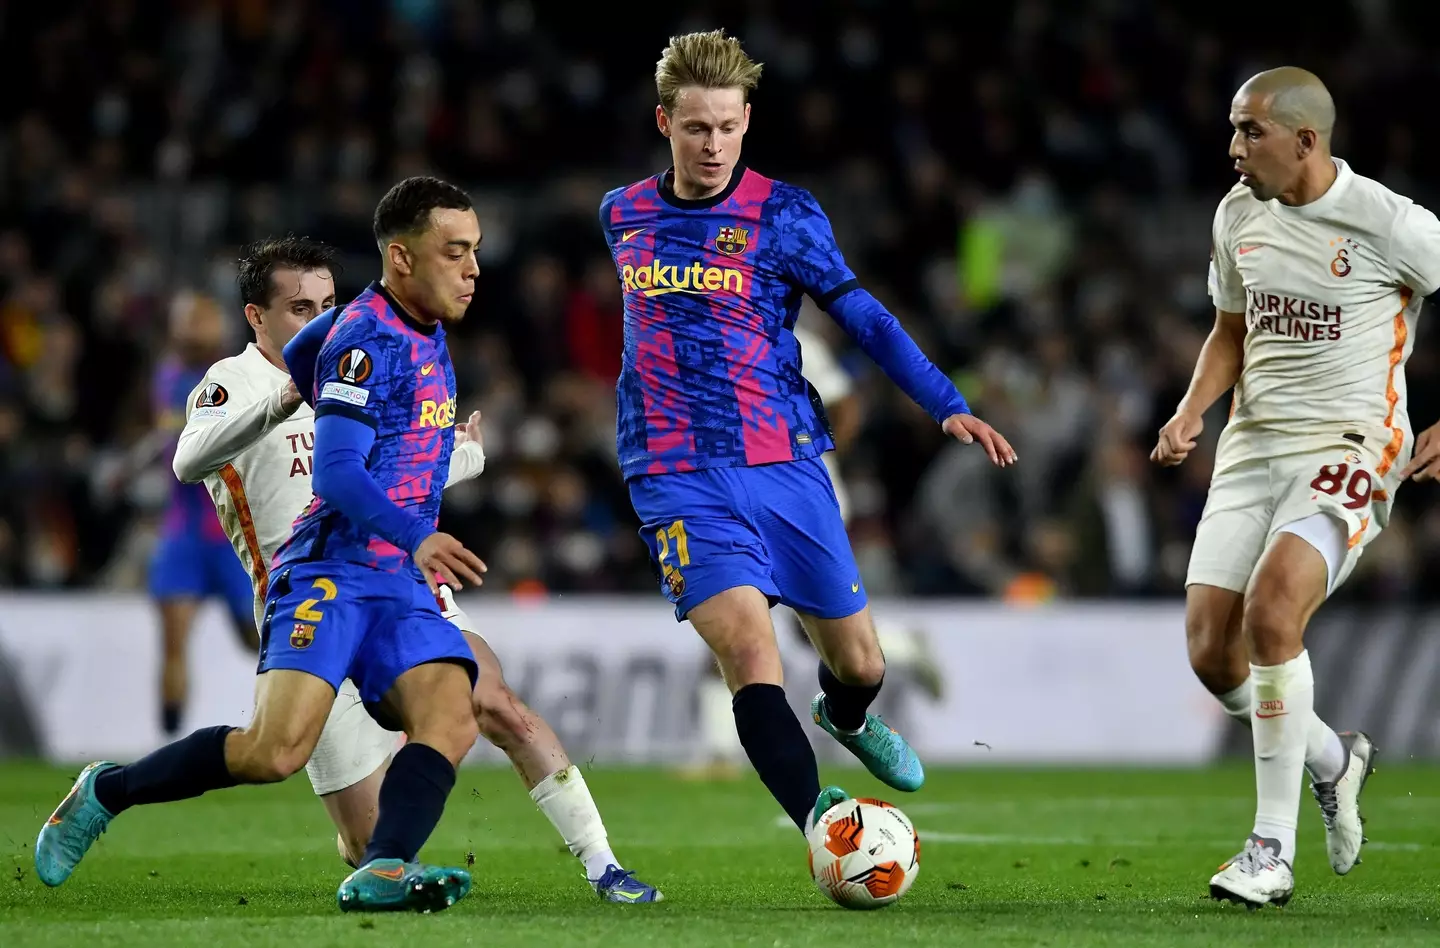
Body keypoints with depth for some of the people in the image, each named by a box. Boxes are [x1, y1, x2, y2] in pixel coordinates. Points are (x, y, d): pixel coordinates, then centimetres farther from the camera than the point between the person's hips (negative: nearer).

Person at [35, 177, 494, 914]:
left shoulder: (426, 334, 16)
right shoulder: (368, 338, -12)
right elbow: (334, 472, -21)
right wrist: (416, 538, -36)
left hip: (401, 585, 8)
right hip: (329, 572, -8)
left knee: (450, 720, -19)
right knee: (276, 751, -20)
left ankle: (383, 870, -34)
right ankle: (105, 793, 2)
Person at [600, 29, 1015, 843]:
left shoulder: (784, 215, -2)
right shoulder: (623, 216, 7)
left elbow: (863, 316, -5)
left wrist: (948, 405, -16)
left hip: (785, 465, 0)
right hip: (680, 476, 0)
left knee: (860, 663, 10)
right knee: (750, 651, -22)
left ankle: (846, 719, 47)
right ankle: (821, 825, -29)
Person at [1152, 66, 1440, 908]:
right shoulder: (1239, 215, 6)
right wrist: (1192, 411, 3)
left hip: (1349, 450, -6)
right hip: (1253, 446, 7)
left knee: (1270, 611, -27)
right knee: (1211, 651, -3)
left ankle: (1273, 850, -18)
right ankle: (1334, 759, 28)